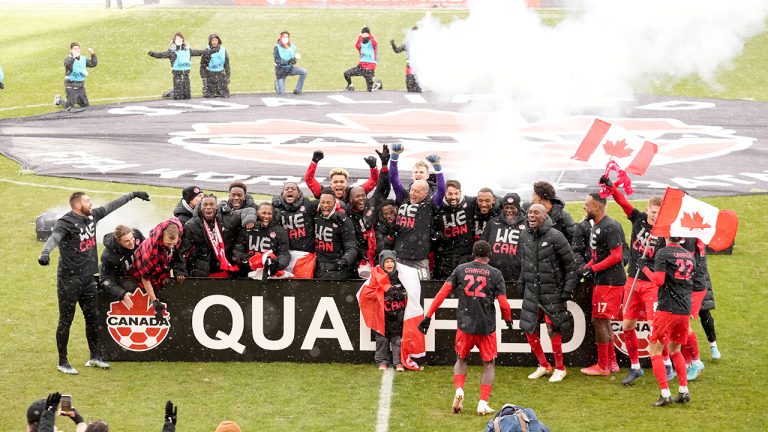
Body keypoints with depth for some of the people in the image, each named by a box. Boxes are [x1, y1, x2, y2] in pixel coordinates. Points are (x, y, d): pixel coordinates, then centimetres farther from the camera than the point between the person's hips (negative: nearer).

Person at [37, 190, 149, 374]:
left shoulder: (92, 216, 5)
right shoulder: (66, 222, -18)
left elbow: (111, 206, 20)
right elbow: (55, 237, -37)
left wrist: (132, 195, 29)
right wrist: (45, 253, -57)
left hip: (88, 278, 8)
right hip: (69, 280, -8)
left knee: (93, 318, 15)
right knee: (66, 321, 2)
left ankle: (94, 357, 30)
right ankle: (62, 362, 11)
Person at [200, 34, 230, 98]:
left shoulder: (223, 50, 3)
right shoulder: (206, 51, -4)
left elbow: (227, 64, 9)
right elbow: (202, 65, -2)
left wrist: (228, 76, 5)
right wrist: (204, 77, -7)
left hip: (221, 75, 2)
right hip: (210, 75, -2)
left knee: (225, 95, -6)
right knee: (209, 96, -6)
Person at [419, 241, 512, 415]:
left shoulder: (461, 269, 4)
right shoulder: (495, 273, -1)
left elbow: (443, 292, -3)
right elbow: (503, 303, -5)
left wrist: (428, 316, -1)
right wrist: (508, 320, 15)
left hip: (465, 325, 2)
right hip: (487, 327, -1)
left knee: (461, 360, 22)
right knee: (489, 364, 14)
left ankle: (459, 390, -4)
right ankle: (483, 403, 3)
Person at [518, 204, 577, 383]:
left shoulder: (555, 237, -14)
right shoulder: (524, 236, 3)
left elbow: (570, 266, -9)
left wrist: (567, 291, -10)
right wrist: (522, 285, 15)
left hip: (552, 292, -6)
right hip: (531, 291, 6)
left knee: (553, 329, -5)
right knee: (529, 329, 6)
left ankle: (560, 368, 13)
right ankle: (544, 366, 23)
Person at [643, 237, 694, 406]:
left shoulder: (663, 253, -8)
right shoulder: (689, 255, 12)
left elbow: (659, 280, -15)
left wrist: (646, 270, 0)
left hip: (667, 308, -6)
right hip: (685, 309, 6)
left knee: (655, 350, 2)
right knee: (675, 349, 22)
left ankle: (665, 394, -7)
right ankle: (684, 391, 16)